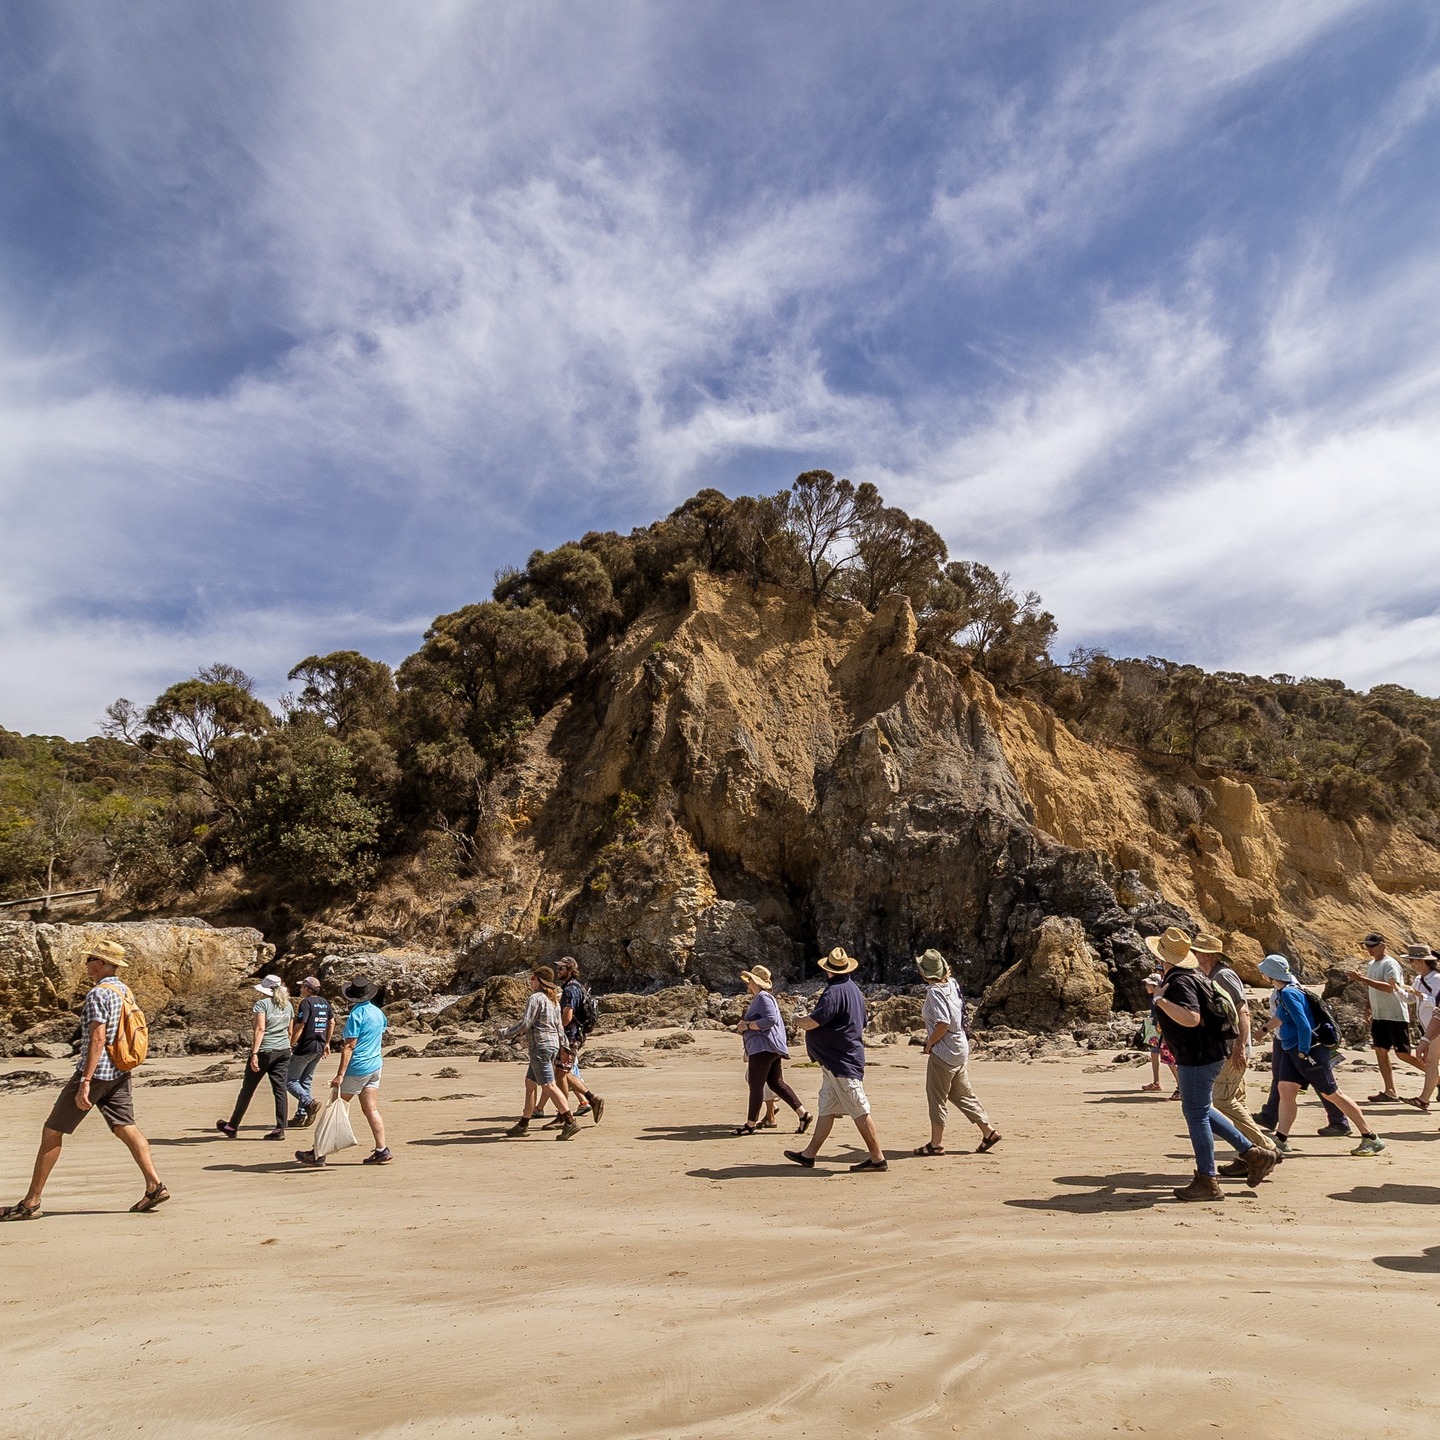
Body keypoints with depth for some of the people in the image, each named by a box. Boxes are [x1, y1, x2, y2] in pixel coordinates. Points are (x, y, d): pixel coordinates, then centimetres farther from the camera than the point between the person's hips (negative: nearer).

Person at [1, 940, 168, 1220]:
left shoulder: (98, 993, -14)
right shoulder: (125, 990, 12)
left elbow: (98, 1038, -22)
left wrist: (85, 1082, -25)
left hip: (95, 1071, -8)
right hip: (119, 1073, 8)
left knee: (52, 1131, 5)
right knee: (125, 1128, 6)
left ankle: (32, 1202, 12)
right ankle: (155, 1185, -2)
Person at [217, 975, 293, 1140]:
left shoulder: (262, 1004, -8)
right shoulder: (288, 1005, 11)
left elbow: (260, 1029, -17)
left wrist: (254, 1053, -20)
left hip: (264, 1051, -5)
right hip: (283, 1052, 5)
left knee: (247, 1090, 9)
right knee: (280, 1089, 4)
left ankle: (232, 1127, 23)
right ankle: (280, 1129, 1)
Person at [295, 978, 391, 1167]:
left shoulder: (356, 1014, -15)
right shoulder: (378, 1012, 8)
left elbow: (349, 1047, -18)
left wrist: (340, 1074, -19)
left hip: (356, 1068, -7)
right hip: (375, 1066, 7)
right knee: (371, 1110, 8)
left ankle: (318, 1154, 10)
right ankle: (382, 1150, 3)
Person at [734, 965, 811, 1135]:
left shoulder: (763, 997, -12)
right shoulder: (757, 999, 20)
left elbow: (770, 1019, -25)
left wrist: (747, 1025, -18)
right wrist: (743, 1029, 12)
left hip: (763, 1048, -11)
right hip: (770, 1049, 11)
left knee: (756, 1086, -2)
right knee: (776, 1083, 11)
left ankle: (751, 1125, 6)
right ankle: (803, 1114, 9)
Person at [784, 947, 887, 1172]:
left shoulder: (834, 992, -20)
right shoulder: (853, 989, 12)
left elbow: (811, 1023, -26)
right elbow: (861, 1026, 21)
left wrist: (799, 1020, -5)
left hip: (841, 1063, -10)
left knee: (859, 1111, -3)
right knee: (826, 1109, 14)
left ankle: (877, 1158, 4)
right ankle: (809, 1154, 20)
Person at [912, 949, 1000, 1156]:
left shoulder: (934, 992, -19)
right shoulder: (951, 984, 4)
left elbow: (943, 1024, -25)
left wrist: (929, 1043, -13)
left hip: (943, 1051, -9)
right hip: (961, 1048, 9)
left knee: (937, 1097, 2)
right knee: (961, 1093, 19)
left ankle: (936, 1143, 9)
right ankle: (988, 1131, 21)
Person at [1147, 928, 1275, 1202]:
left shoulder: (1179, 982, -22)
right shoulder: (1192, 974, 11)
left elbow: (1191, 1018, -35)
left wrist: (1160, 999, -32)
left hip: (1197, 1057, -10)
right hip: (1208, 1053, 10)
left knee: (1196, 1114, -1)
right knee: (1201, 1111, 20)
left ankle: (1207, 1182, 7)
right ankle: (1254, 1153, 23)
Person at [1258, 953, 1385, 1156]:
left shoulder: (1289, 993, -21)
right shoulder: (1283, 992, 8)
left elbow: (1304, 1026, -25)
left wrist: (1303, 1053, -18)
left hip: (1309, 1049, -9)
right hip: (1291, 1050, 9)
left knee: (1332, 1094, 1)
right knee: (1285, 1089, 3)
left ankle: (1371, 1138, 14)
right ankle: (1280, 1139, 4)